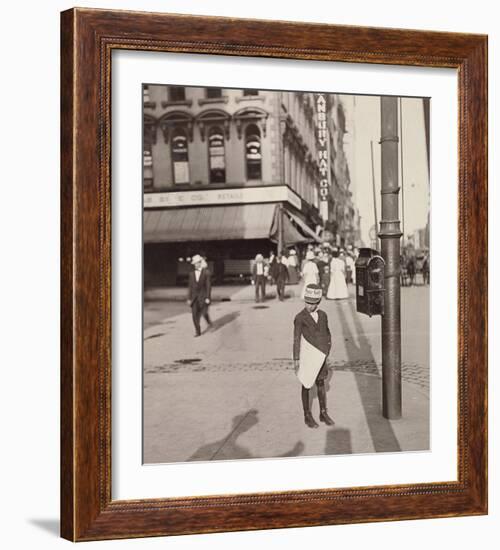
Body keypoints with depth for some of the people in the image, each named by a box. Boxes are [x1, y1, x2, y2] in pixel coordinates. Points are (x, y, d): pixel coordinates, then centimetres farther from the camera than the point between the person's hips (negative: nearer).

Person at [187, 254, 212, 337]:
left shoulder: (206, 272, -6)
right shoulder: (192, 273, 6)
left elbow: (208, 285, -8)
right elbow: (190, 286, 7)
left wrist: (208, 297, -13)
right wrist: (189, 298, 4)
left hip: (203, 296, -3)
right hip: (194, 296, 3)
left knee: (204, 312, -3)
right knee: (195, 314, -5)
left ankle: (208, 321, 33)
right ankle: (198, 332, 0)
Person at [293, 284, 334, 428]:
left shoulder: (322, 315, 0)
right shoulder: (300, 318, -14)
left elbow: (327, 334, 12)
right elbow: (296, 339, -14)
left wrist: (327, 351, 4)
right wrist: (296, 359, -15)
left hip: (320, 356, 5)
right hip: (306, 356, -4)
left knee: (321, 384, 13)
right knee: (306, 385, 6)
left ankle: (323, 414, 24)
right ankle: (307, 416, 17)